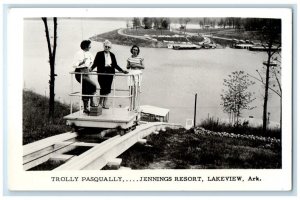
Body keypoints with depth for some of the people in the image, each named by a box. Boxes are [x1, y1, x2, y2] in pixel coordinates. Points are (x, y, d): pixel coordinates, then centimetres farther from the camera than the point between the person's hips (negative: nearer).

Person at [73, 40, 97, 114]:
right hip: (80, 73, -8)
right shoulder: (79, 53, -13)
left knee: (86, 90, 5)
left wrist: (89, 66, 20)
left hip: (86, 72, 8)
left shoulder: (88, 53, 10)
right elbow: (74, 65, -16)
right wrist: (82, 62, -24)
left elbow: (91, 58, 31)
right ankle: (91, 102, -7)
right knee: (93, 85, -20)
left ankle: (85, 108, 9)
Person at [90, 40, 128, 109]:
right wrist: (91, 68, -17)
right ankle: (100, 103, 6)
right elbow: (95, 63, 0)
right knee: (103, 88, -10)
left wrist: (122, 70, 8)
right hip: (102, 73, -4)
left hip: (110, 73, 4)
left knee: (107, 89, 3)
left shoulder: (112, 55, 12)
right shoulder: (99, 54, 2)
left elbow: (115, 65, 14)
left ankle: (104, 104, 11)